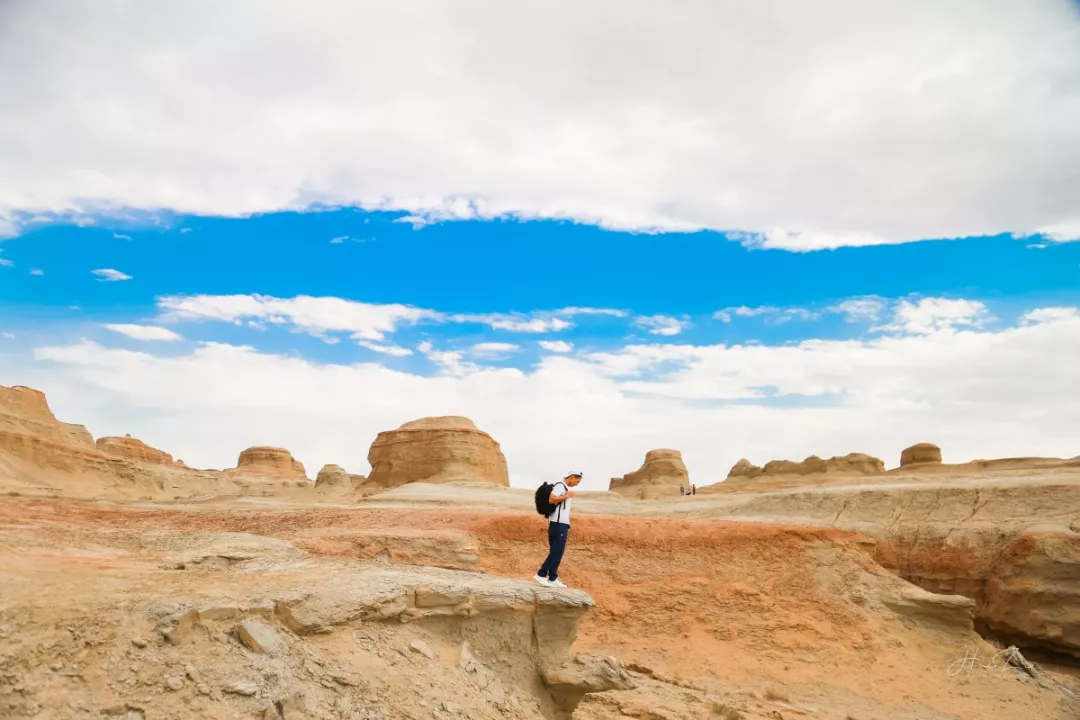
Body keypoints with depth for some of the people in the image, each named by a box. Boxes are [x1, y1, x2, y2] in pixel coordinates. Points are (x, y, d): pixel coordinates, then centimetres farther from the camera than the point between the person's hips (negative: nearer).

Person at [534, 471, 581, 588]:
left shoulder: (565, 488, 20)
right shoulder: (560, 486, -10)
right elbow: (551, 500, -24)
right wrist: (567, 496, -14)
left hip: (562, 523, 10)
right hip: (558, 523, -10)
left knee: (558, 552, 8)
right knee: (556, 551, -11)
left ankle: (553, 579, 9)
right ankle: (541, 575, -9)